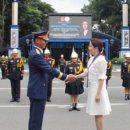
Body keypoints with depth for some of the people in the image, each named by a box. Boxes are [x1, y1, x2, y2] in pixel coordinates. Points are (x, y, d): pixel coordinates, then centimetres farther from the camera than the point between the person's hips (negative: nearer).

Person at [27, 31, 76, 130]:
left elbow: (47, 69, 16)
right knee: (37, 118, -4)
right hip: (38, 91, -10)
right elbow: (49, 70, -23)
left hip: (36, 90, 10)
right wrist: (66, 77, -16)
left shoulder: (36, 52, 13)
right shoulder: (36, 54, -20)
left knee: (34, 118, 15)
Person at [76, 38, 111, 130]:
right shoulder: (92, 59, 10)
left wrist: (98, 93, -20)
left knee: (99, 114, -2)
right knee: (96, 114, 15)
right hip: (92, 88, 9)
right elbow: (86, 72, 10)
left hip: (98, 89, -9)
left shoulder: (101, 60, -17)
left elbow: (102, 78, -19)